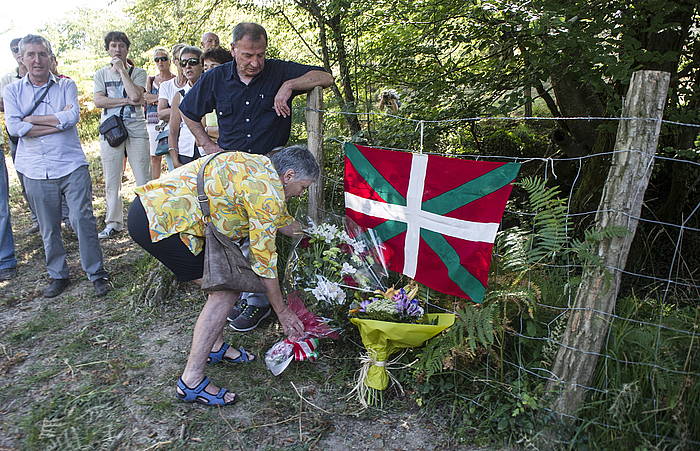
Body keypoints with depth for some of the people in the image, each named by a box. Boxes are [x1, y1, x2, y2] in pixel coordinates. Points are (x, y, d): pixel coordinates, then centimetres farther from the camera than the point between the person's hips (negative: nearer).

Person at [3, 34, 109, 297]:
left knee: (82, 219, -6)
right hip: (36, 172, 2)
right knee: (48, 228, 9)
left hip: (71, 166, -2)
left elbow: (73, 116, -11)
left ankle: (97, 274, 5)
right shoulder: (13, 91, 9)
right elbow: (13, 127, -7)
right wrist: (59, 121, -10)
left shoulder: (66, 86, 7)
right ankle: (58, 276, 24)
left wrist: (30, 119, -5)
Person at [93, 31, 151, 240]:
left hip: (136, 130, -2)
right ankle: (113, 223, 13)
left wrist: (122, 70, -5)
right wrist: (126, 100, -10)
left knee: (143, 178, -3)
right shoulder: (101, 74, 13)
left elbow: (135, 95, -12)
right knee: (111, 180, 4)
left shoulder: (138, 72, 7)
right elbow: (98, 101, -2)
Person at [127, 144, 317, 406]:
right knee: (226, 291, -6)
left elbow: (283, 221, 26)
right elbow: (263, 260, -10)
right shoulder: (267, 191, -15)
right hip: (160, 222, -10)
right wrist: (282, 312, 0)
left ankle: (216, 348, 29)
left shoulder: (259, 166, 14)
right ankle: (191, 381, 2)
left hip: (152, 205, 10)